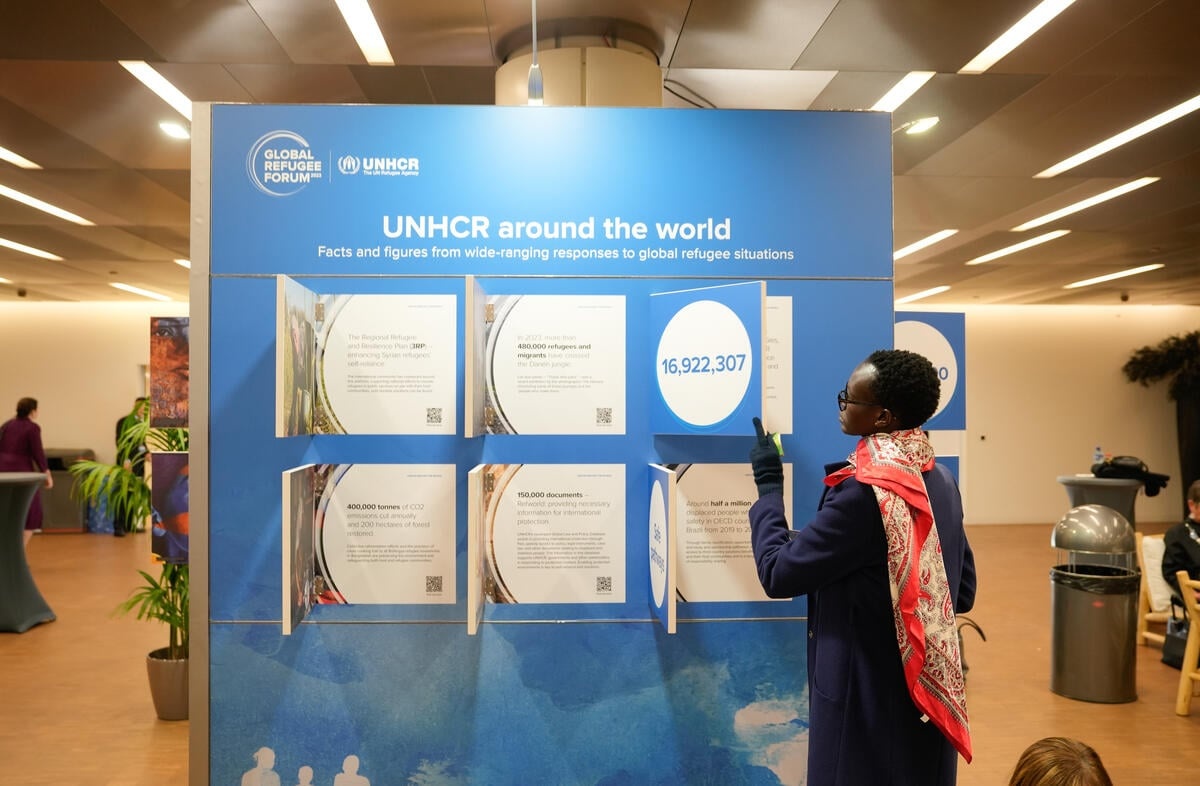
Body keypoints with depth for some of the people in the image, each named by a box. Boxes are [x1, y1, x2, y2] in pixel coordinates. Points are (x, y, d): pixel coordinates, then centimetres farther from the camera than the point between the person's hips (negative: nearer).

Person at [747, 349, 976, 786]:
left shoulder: (867, 493, -27)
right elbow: (963, 591, 9)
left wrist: (768, 485, -10)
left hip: (870, 697, -8)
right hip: (924, 689, 8)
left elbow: (778, 574, -20)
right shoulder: (941, 481, 0)